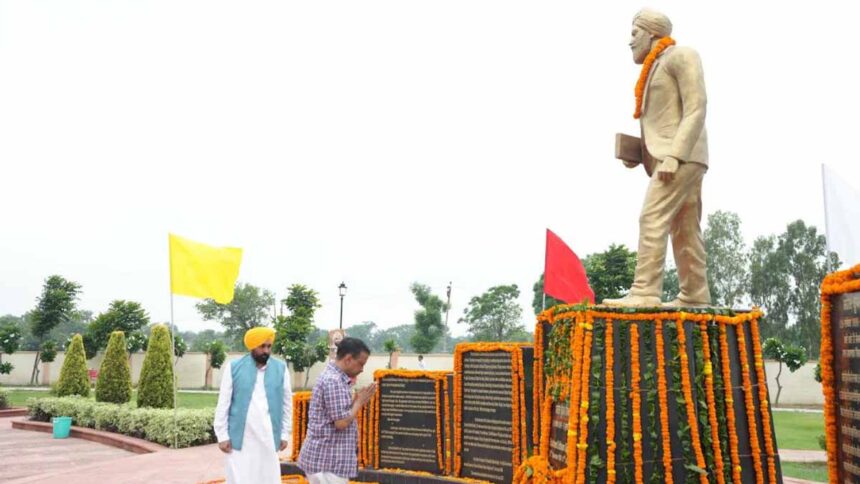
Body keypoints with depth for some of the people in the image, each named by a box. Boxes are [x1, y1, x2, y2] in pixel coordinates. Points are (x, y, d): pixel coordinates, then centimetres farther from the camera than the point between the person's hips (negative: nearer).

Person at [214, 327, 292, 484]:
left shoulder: (281, 368, 2)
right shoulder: (234, 367, -3)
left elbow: (287, 403, 8)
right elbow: (223, 404, 0)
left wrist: (285, 434, 6)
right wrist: (222, 435, -3)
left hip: (268, 438, 2)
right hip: (240, 438, -2)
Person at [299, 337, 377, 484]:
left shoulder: (333, 377, 13)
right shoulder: (333, 381, -19)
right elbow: (341, 422, -22)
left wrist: (356, 401, 7)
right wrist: (359, 402, -9)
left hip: (325, 458, 10)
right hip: (328, 460, -10)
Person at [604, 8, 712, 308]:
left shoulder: (681, 55, -4)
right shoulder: (657, 68, 24)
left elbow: (697, 110, -14)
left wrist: (673, 157, -23)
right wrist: (637, 154, 10)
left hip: (683, 156, -9)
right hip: (672, 159, 9)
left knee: (652, 220, -19)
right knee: (684, 231, 5)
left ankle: (644, 293, -23)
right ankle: (695, 297, 5)